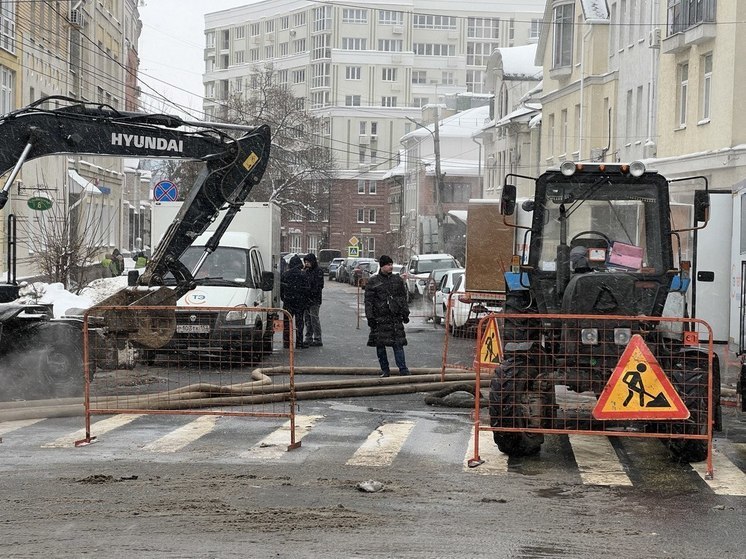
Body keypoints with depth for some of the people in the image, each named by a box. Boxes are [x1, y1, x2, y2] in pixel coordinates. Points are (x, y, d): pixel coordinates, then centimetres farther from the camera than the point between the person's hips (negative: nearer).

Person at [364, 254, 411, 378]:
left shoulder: (397, 279, 10)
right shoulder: (373, 281, 0)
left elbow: (403, 298, 16)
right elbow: (368, 301, -1)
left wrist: (405, 313, 10)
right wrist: (370, 317, -8)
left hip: (396, 317, 1)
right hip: (380, 318, -1)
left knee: (398, 343, -4)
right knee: (380, 344, 3)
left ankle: (403, 369, -4)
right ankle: (385, 370, 12)